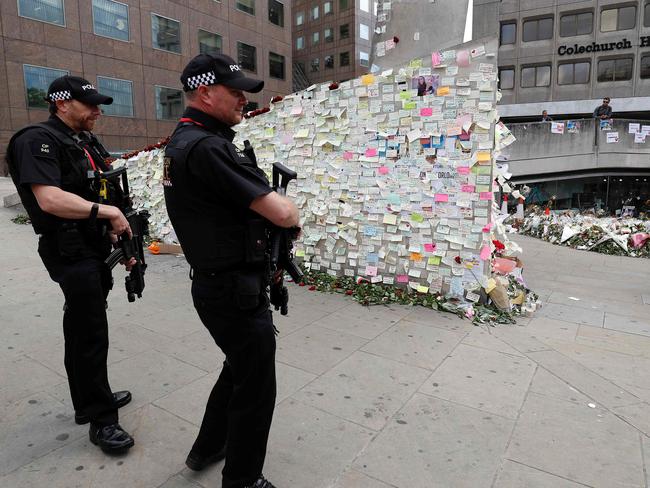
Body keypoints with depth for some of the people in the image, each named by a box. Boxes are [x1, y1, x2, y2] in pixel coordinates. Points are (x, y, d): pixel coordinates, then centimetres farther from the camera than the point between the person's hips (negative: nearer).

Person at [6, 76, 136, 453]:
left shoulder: (87, 143, 15)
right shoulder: (38, 140, -13)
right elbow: (50, 199, -27)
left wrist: (121, 241, 15)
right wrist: (109, 211, -23)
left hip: (94, 249, 9)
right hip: (71, 252, -9)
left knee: (82, 329, 18)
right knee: (91, 335, -4)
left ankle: (89, 400, 33)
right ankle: (101, 419, 8)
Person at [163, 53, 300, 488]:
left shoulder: (184, 141, 11)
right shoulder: (209, 147, -22)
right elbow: (282, 213, -25)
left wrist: (270, 206, 3)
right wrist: (290, 209, -2)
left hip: (217, 284, 10)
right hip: (236, 292, -10)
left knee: (240, 368, 27)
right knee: (256, 388, 8)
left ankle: (209, 448, 45)